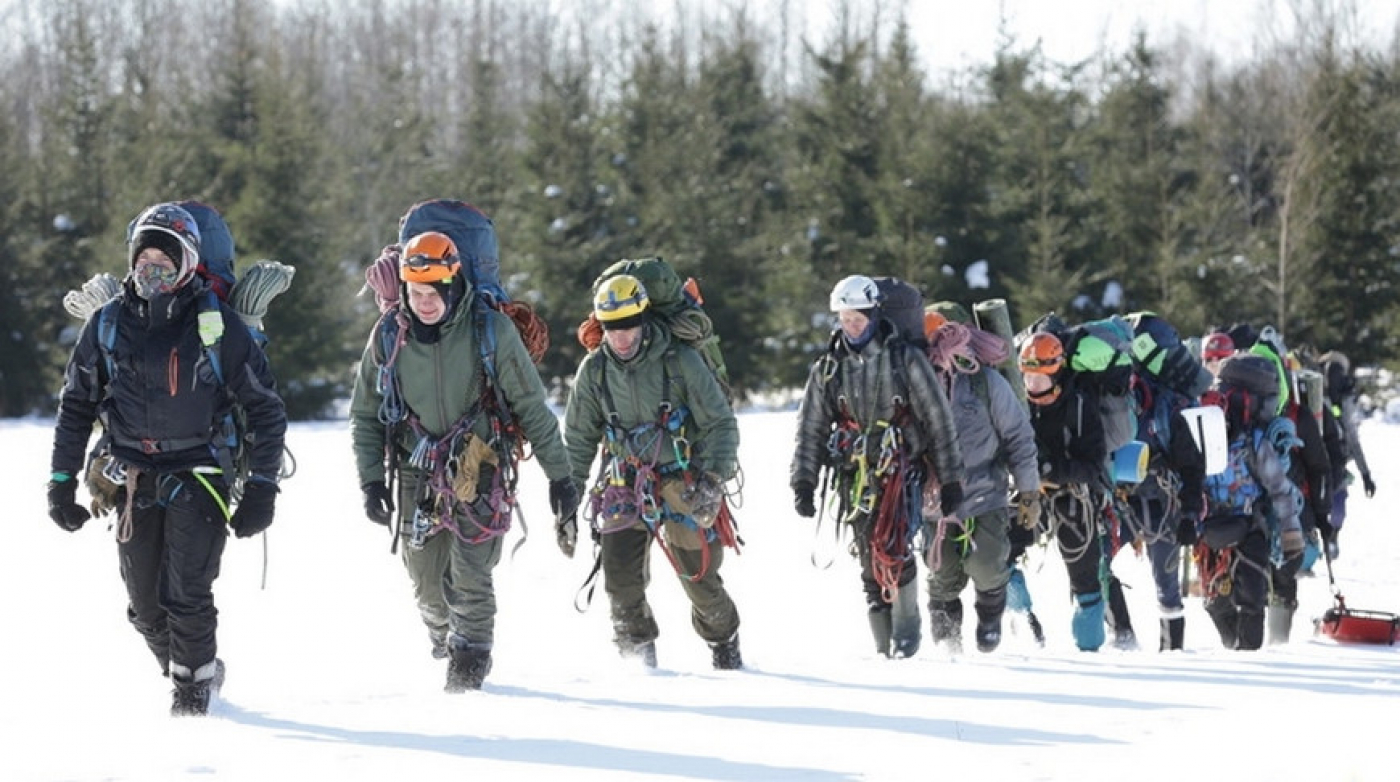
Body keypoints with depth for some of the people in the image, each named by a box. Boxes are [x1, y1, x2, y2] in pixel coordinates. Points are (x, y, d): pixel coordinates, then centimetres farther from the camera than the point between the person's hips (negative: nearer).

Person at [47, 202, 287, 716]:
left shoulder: (218, 326, -5)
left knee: (185, 596, -12)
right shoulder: (107, 325, 4)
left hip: (197, 475, -3)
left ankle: (194, 686, 10)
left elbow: (266, 408, 0)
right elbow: (75, 407, 14)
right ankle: (195, 672, 29)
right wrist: (62, 481, 8)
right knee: (144, 605, 5)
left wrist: (261, 488, -6)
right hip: (132, 477, 4)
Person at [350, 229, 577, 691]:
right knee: (427, 581, 3)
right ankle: (445, 643, 29)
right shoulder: (388, 336, -1)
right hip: (418, 475, 3)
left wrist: (559, 475, -1)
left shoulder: (491, 331, -8)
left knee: (469, 577, -13)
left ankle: (470, 665, 2)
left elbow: (531, 407, -1)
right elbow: (366, 415, 10)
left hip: (480, 471, -3)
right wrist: (371, 479, 0)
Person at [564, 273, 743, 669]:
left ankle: (724, 644, 28)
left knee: (699, 577, 2)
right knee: (621, 581, -12)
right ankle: (637, 654, 7)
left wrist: (712, 481, -20)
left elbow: (721, 425, -7)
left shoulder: (681, 361, -10)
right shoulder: (594, 370, 0)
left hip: (682, 484, -2)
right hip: (625, 486, 2)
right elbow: (578, 440, 8)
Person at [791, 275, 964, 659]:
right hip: (856, 476, 4)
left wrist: (951, 481, 1)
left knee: (892, 547, -24)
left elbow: (939, 421, 3)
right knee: (871, 565, 1)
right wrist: (803, 482, 2)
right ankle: (886, 648, 7)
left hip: (901, 471, -4)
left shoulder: (905, 359, 0)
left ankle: (907, 626, -8)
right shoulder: (828, 369, 10)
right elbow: (810, 429, 13)